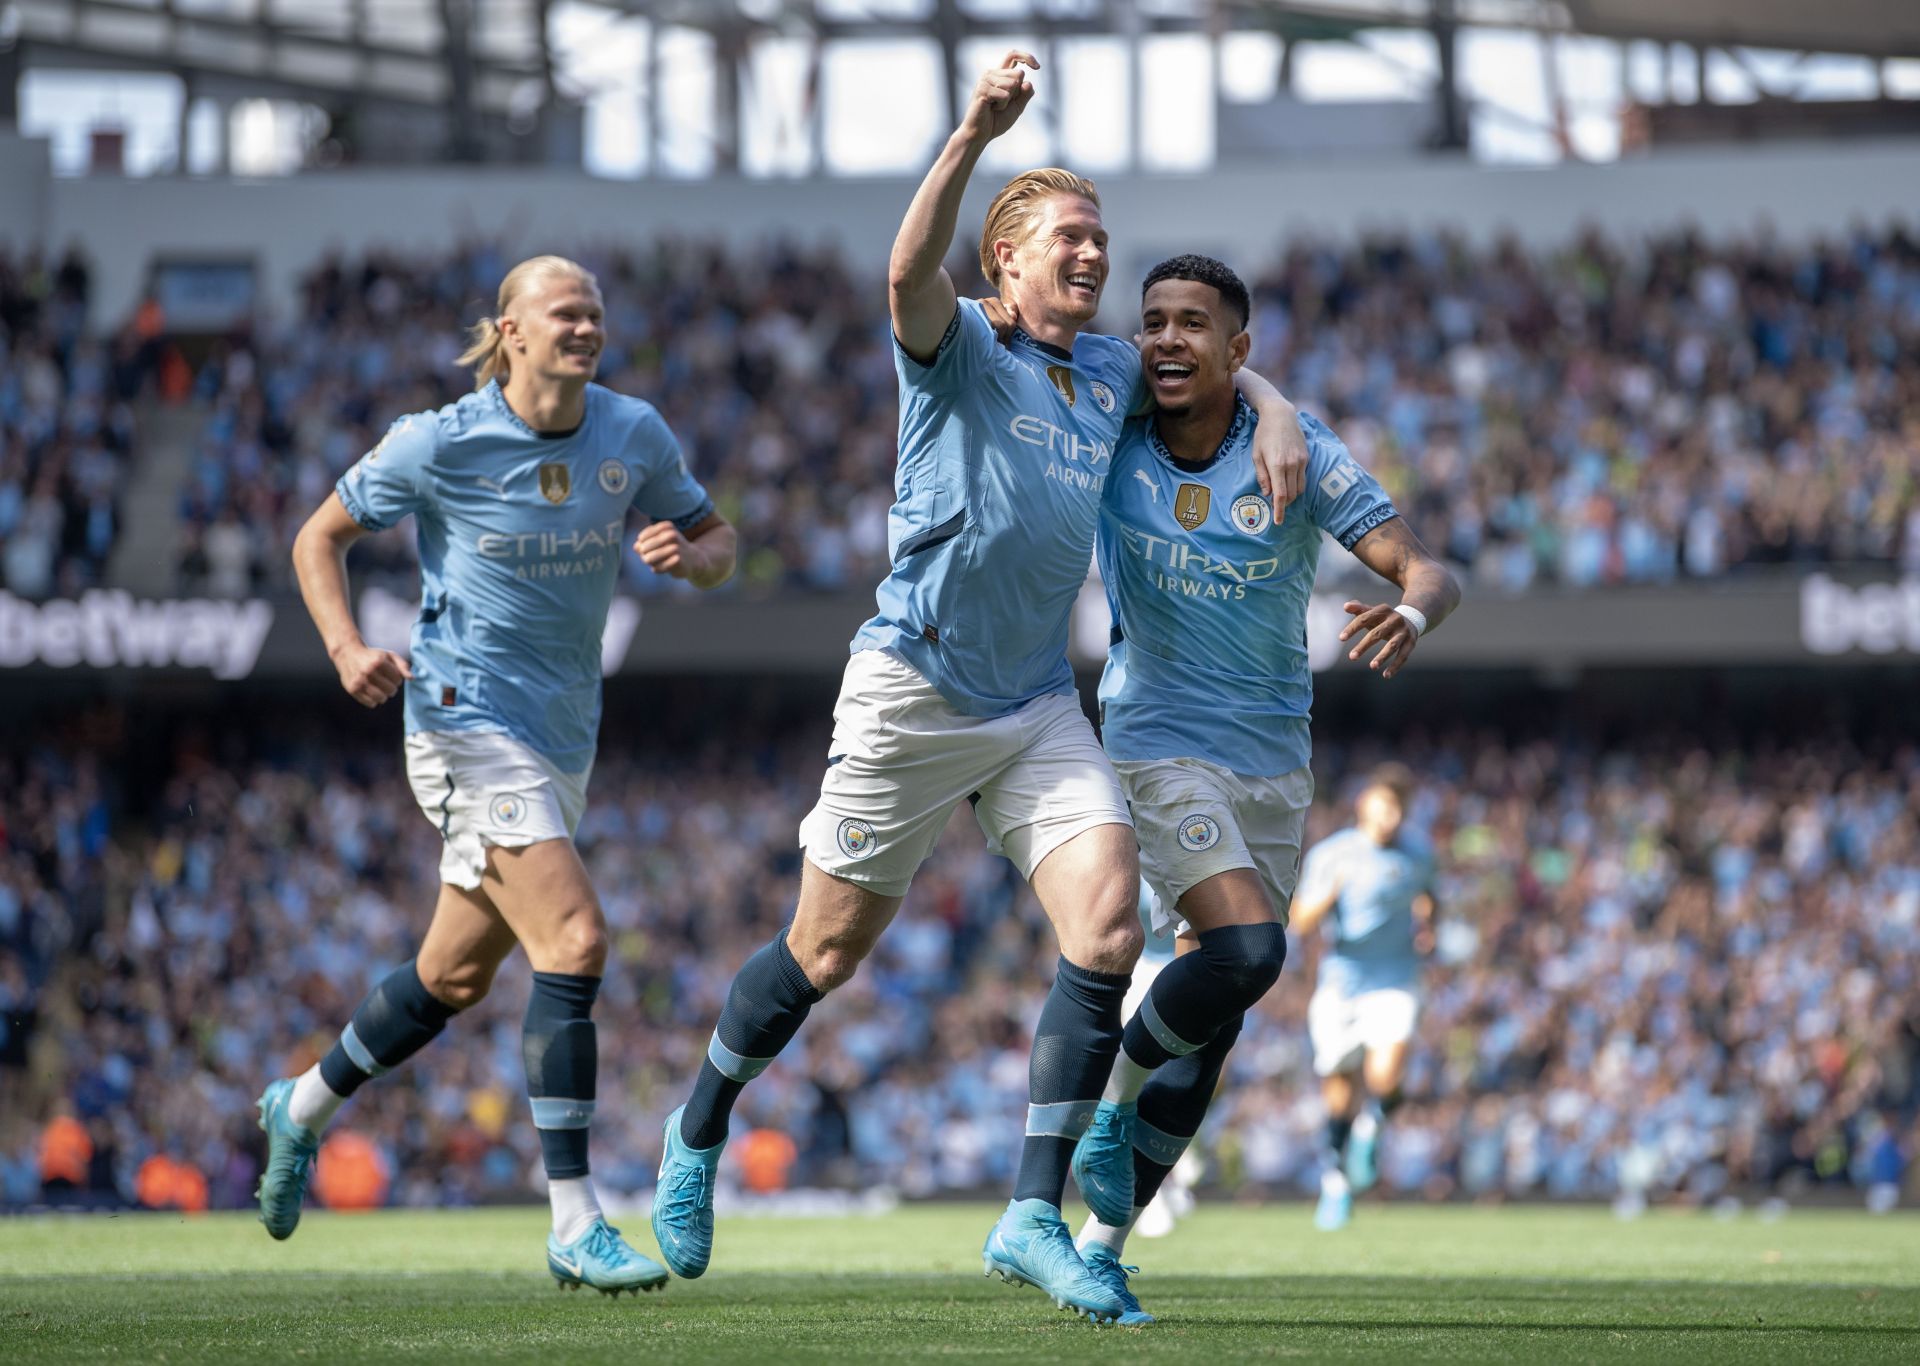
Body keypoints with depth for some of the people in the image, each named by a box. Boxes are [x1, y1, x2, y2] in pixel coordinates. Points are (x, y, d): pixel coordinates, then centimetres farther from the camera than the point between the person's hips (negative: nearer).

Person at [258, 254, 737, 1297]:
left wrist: (690, 555, -13)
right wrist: (346, 647, -16)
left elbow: (716, 543, 11)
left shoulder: (635, 436, 1)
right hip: (467, 720, -6)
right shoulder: (440, 445, -11)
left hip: (563, 737, 6)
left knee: (457, 976, 17)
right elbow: (319, 537, 0)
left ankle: (303, 1107, 43)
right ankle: (575, 1227, -18)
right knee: (574, 940, -21)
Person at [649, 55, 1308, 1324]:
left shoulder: (1110, 370, 12)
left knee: (1110, 922, -14)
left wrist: (1276, 422, 8)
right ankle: (701, 1131, 30)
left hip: (1041, 703, 5)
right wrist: (974, 137, -42)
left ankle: (1034, 1217, -11)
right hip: (913, 689, -5)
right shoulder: (960, 348, -6)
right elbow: (911, 276, -29)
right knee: (829, 948, 4)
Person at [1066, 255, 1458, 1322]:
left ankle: (1103, 1247, 15)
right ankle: (1110, 1103, -2)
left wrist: (1414, 612, -34)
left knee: (1214, 1035, 4)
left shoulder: (1295, 451, -8)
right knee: (1246, 950, -26)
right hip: (1163, 745, -3)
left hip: (1276, 762, 3)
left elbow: (1425, 569, -12)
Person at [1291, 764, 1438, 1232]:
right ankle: (1335, 1175, 28)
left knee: (1385, 1078, -22)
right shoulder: (1330, 855, -7)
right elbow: (1302, 922, -10)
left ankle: (1370, 1124, 12)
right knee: (1339, 1088, 5)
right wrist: (1330, 891, -28)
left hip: (1394, 982, 1)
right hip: (1341, 981, 0)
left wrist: (1426, 925, 2)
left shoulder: (1417, 852, 2)